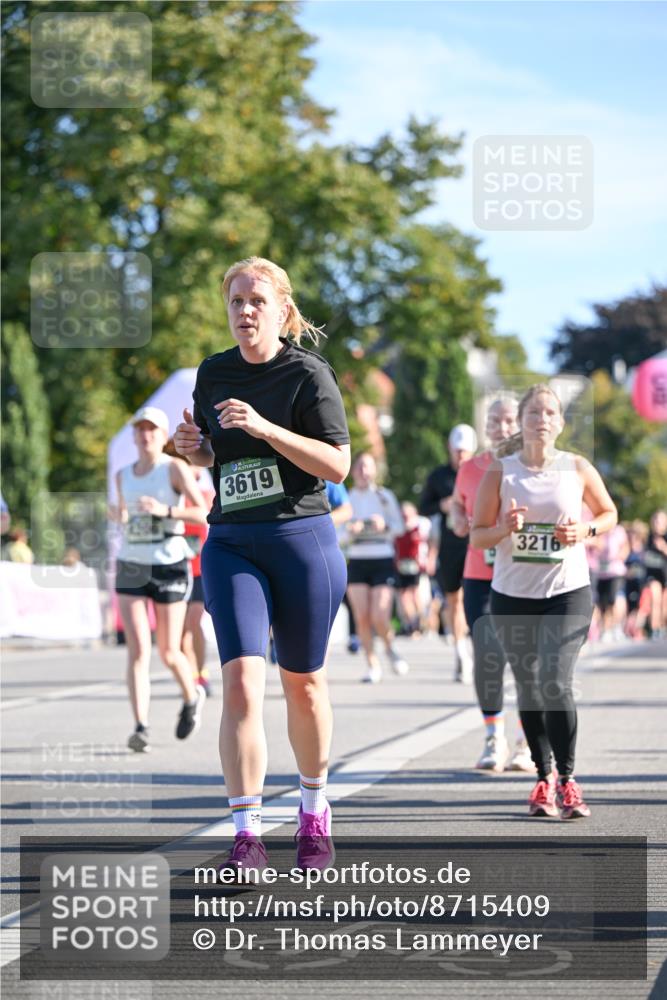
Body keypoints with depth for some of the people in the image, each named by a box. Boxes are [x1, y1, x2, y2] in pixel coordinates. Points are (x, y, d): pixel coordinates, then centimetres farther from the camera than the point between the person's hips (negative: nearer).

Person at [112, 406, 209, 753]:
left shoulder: (174, 468, -5)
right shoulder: (123, 475, 10)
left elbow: (203, 513, -13)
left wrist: (165, 510, -26)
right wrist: (118, 515, 6)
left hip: (169, 566, -3)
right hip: (130, 568, 3)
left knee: (169, 653, 4)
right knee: (138, 649, -11)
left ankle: (192, 697, 35)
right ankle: (141, 728, -16)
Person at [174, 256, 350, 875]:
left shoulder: (308, 373, -6)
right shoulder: (213, 373, 9)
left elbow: (339, 465, -12)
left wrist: (264, 427, -21)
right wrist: (192, 447, -1)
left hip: (302, 539, -3)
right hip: (231, 543, 3)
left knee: (302, 682, 10)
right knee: (240, 680, -13)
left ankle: (314, 813, 32)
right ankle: (247, 836, -13)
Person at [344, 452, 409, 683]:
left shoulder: (384, 496, 4)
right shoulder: (347, 498, 5)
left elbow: (399, 526, 7)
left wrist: (384, 525, -12)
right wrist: (350, 530, -16)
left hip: (382, 561, -1)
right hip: (356, 562, 1)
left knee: (380, 618, -11)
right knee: (362, 618, -4)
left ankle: (390, 648, 20)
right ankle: (372, 664, 8)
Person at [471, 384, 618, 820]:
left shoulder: (578, 468, -1)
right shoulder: (499, 472, -2)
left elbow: (609, 513, 13)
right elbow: (477, 535, 1)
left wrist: (585, 530, -8)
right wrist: (505, 528, -20)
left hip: (568, 591, -2)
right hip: (512, 594, 2)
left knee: (555, 682, -15)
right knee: (529, 689, 7)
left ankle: (568, 780, -2)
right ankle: (544, 778, 22)